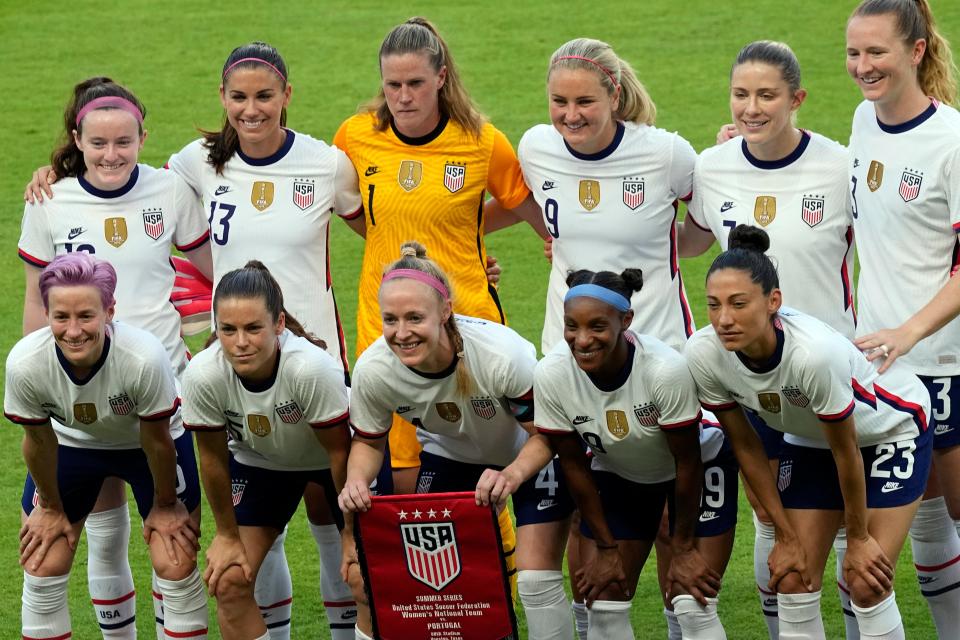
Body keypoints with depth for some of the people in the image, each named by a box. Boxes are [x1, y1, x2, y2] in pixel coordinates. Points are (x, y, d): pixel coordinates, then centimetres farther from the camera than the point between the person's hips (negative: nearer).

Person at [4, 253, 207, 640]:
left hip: (146, 442, -2)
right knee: (42, 568, 0)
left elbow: (156, 440, -21)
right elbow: (39, 440, -13)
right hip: (71, 443, 2)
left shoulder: (145, 357, -40)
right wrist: (51, 508, 1)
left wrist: (165, 505, -6)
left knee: (175, 568, -6)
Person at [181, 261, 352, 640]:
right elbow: (213, 458, -14)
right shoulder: (202, 376, -32)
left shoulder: (311, 367, -40)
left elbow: (339, 450, -24)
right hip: (258, 462, 2)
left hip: (330, 461, -2)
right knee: (228, 582, -7)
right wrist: (227, 535, -3)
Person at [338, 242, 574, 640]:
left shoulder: (503, 354, -39)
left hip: (533, 456, -3)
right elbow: (369, 441, -7)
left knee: (536, 581, -15)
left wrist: (513, 475, -45)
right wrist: (356, 482, -29)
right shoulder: (372, 371, -27)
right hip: (450, 455, 3)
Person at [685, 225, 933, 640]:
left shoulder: (814, 352, -41)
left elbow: (846, 451, -25)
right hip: (808, 441, 5)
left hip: (891, 429, -5)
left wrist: (858, 539, -13)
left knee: (867, 585, -12)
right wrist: (786, 536, -4)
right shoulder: (703, 354, -26)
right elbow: (745, 447, -10)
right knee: (794, 582, -3)